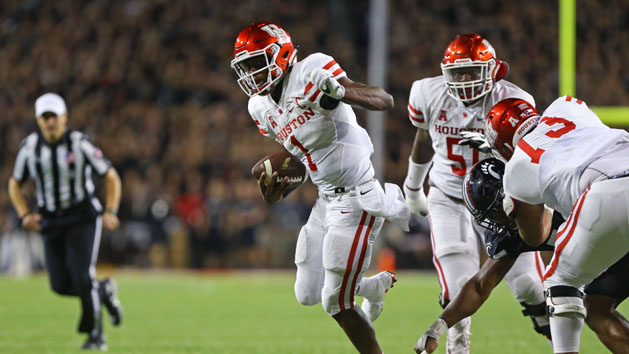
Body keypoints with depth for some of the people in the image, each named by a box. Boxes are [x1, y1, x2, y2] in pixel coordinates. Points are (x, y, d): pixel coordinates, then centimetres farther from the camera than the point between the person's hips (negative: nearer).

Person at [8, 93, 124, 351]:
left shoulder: (79, 144, -13)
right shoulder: (29, 147, -3)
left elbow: (111, 177, -5)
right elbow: (14, 184, 10)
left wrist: (110, 212, -18)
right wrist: (25, 215, -6)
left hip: (83, 217, -4)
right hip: (52, 221, 4)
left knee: (82, 277, -16)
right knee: (61, 285, -2)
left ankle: (95, 335, 1)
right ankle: (103, 291, 28)